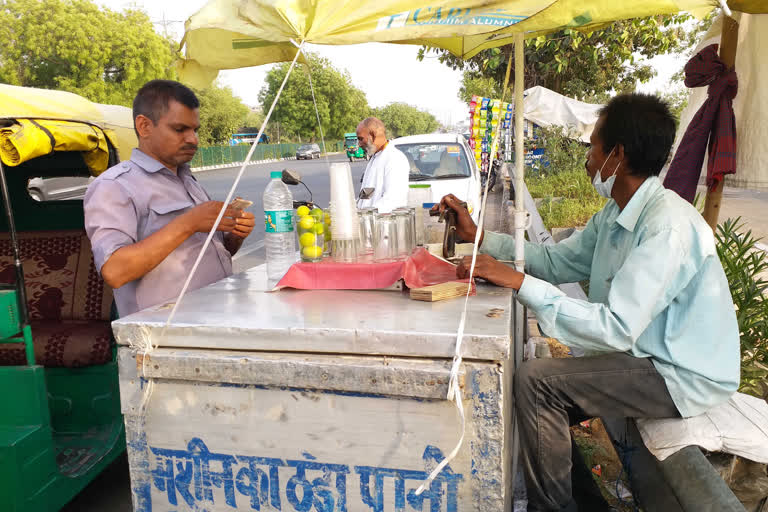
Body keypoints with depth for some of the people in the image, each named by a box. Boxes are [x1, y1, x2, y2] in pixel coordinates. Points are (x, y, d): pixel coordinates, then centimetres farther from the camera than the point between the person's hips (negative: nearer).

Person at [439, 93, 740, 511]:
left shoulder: (667, 226, -27)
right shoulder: (615, 214, 3)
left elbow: (617, 329, -32)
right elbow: (557, 261, 7)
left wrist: (520, 282, -31)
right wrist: (478, 236, 2)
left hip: (684, 378, -9)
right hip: (647, 354, 9)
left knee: (535, 380, -19)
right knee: (540, 374, 12)